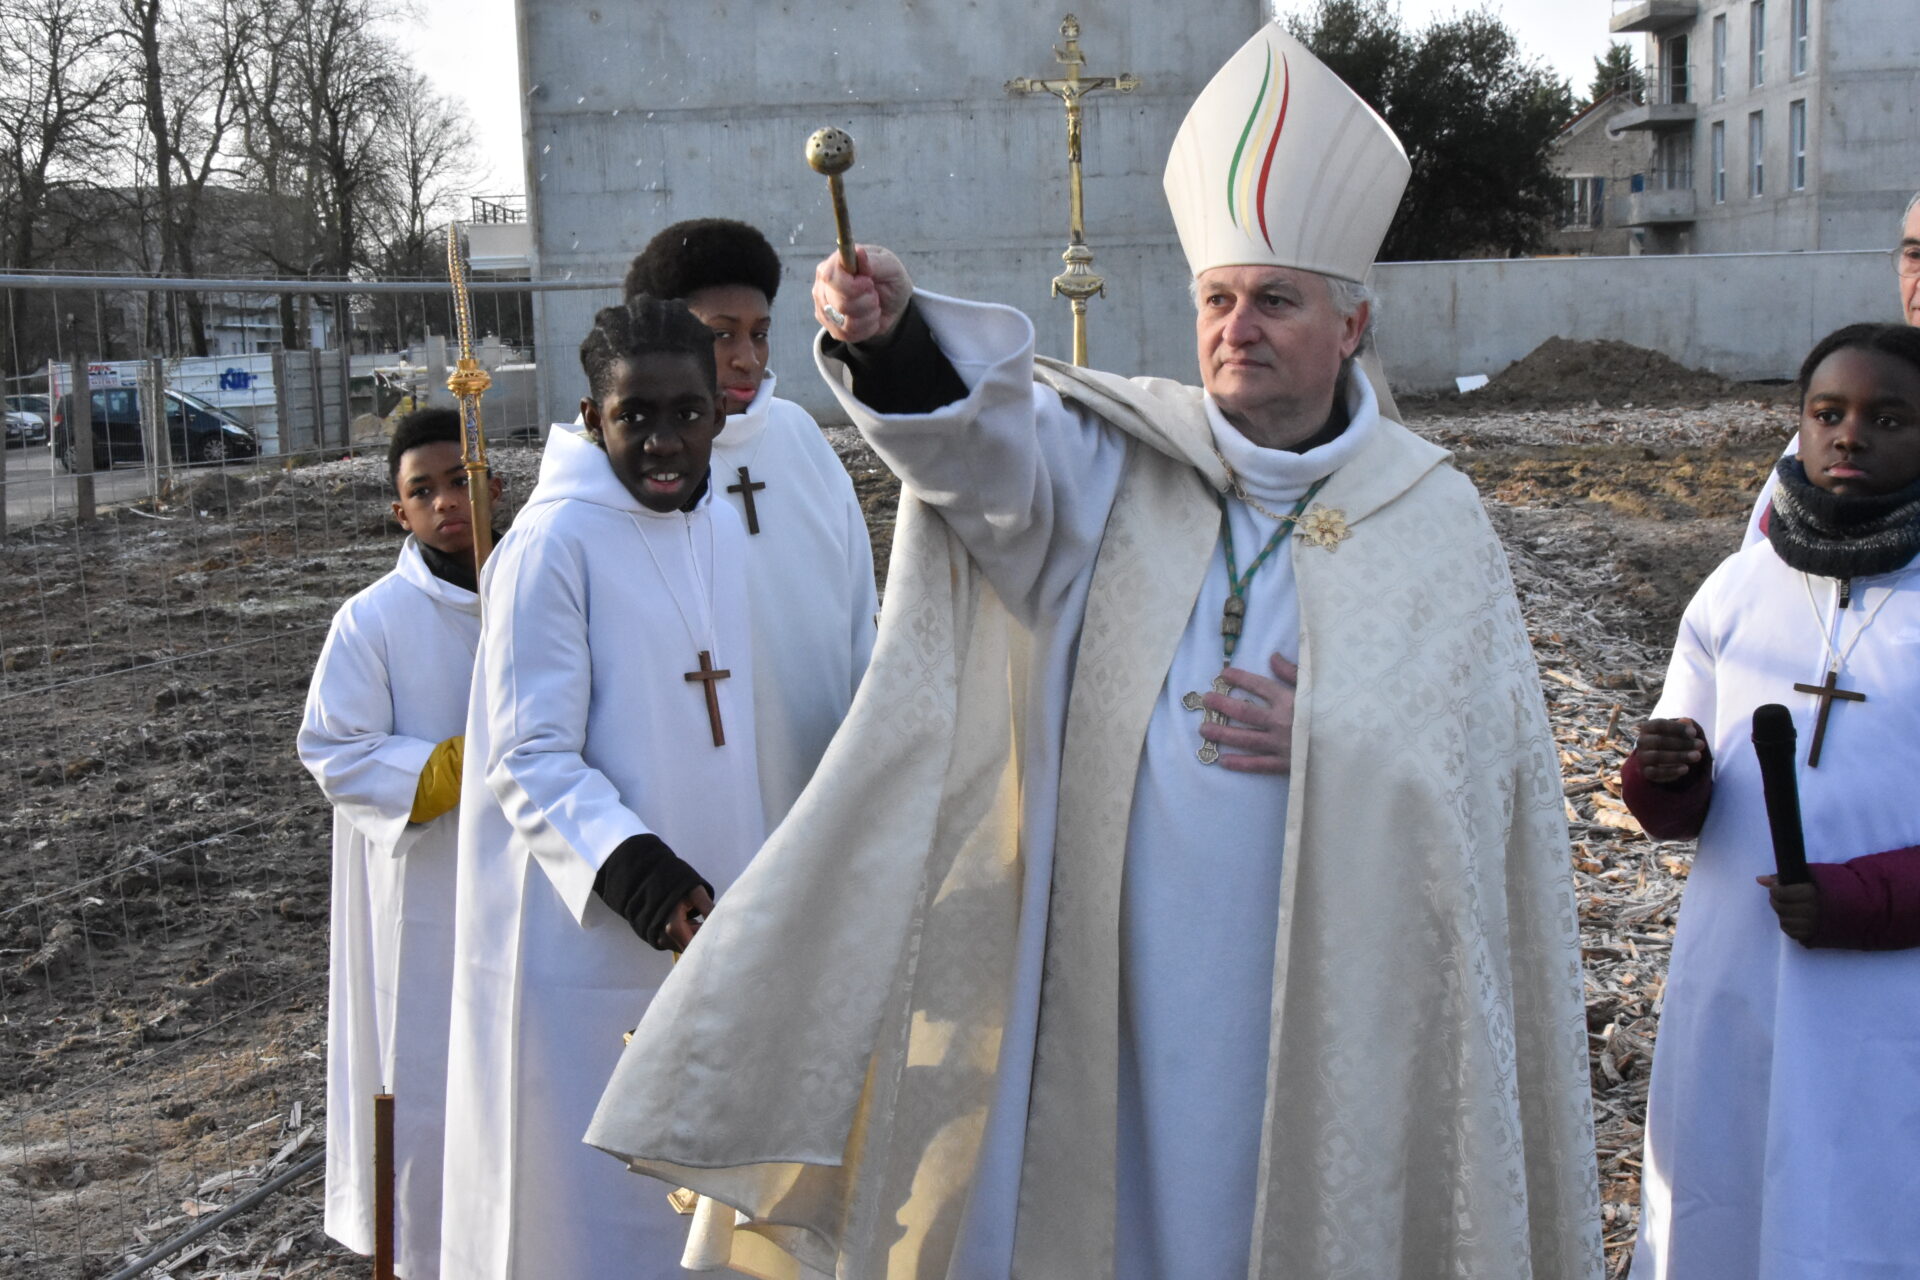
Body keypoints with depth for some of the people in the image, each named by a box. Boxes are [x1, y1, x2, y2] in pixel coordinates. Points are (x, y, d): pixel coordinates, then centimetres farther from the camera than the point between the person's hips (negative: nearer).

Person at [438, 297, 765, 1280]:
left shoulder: (723, 531, 7)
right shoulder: (555, 541, -15)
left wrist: (746, 891, 16)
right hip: (585, 936, -7)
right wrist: (623, 858, -31)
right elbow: (530, 757, -17)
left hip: (704, 923, 7)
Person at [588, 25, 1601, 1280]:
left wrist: (1334, 739, -13)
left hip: (1324, 996, 0)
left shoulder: (1432, 517, 2)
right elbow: (982, 434, -19)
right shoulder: (1115, 461, 2)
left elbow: (1490, 765, 3)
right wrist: (888, 335, -38)